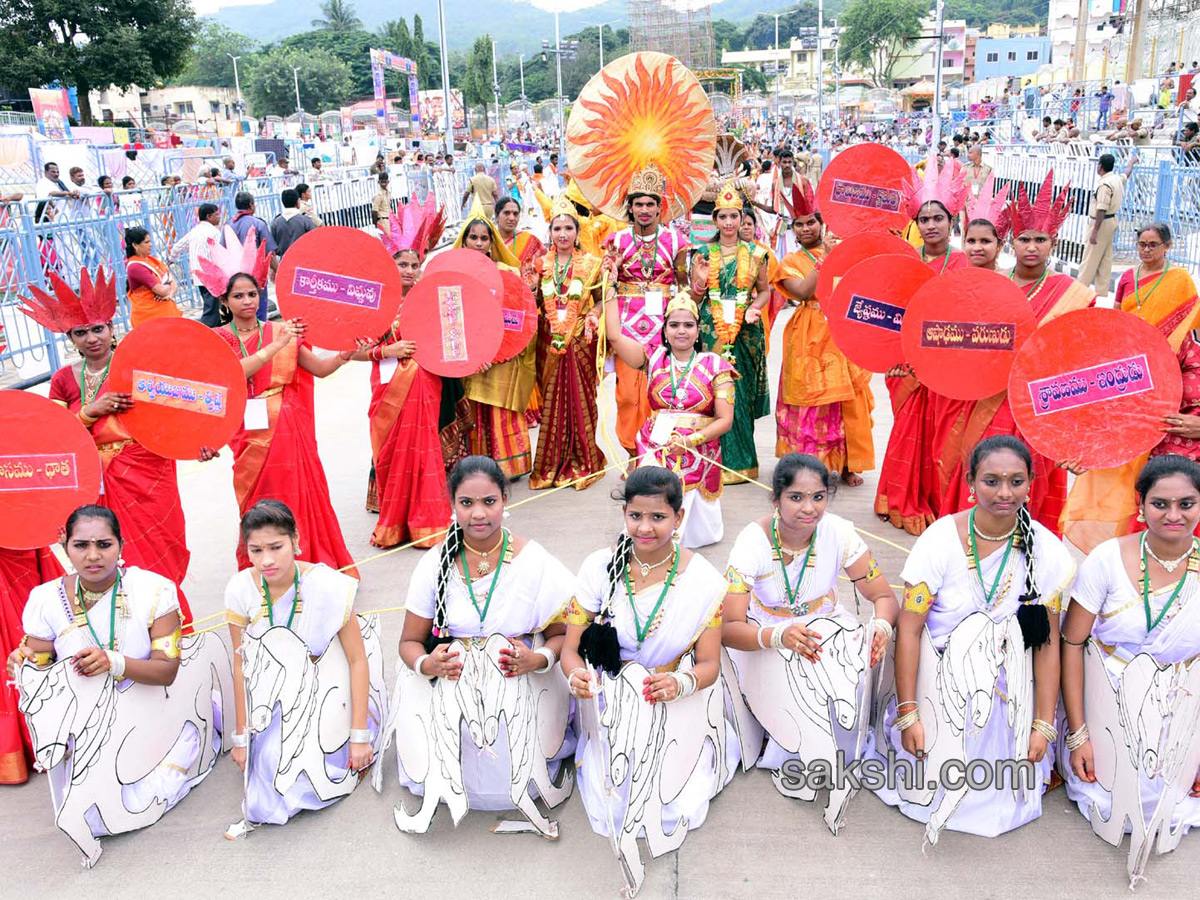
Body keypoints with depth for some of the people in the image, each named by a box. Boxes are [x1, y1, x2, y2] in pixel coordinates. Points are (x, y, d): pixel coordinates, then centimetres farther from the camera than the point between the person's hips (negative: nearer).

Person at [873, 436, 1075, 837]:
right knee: (933, 783, -8)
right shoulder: (942, 538, -16)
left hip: (1008, 689, 2)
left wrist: (1044, 725, -6)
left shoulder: (1046, 551, -9)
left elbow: (1047, 643, -4)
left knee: (1004, 792, -6)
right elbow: (909, 628, -15)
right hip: (941, 680, -2)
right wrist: (908, 714, -17)